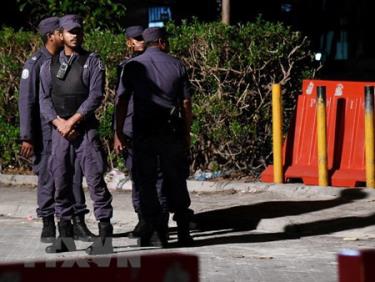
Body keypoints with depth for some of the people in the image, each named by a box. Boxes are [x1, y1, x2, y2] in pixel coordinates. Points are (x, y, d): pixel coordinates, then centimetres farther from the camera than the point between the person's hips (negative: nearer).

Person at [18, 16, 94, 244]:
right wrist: (27, 137, -13)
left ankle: (79, 225, 5)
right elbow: (26, 102, -9)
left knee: (75, 176, 1)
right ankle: (48, 227, 10)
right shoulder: (35, 64, -7)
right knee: (47, 179, 1)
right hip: (47, 131, -5)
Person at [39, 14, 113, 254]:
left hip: (86, 129, -4)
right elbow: (44, 99, 7)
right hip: (60, 132, 4)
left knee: (95, 180, -8)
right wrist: (59, 122, -9)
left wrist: (73, 121, -13)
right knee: (61, 182, 6)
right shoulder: (49, 66, 11)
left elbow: (96, 96, -8)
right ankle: (65, 236, 14)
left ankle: (105, 236, -8)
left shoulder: (93, 62, 1)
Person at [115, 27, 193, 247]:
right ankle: (183, 232, 8)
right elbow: (186, 103, 5)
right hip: (172, 130, 1)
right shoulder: (177, 65, 5)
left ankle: (155, 230, -2)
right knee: (176, 181, 8)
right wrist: (187, 132, 12)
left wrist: (119, 132, 3)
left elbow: (123, 101, -1)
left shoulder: (133, 66, 2)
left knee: (145, 181, 4)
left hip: (143, 131, -1)